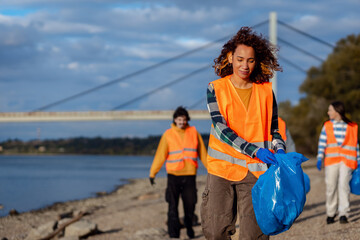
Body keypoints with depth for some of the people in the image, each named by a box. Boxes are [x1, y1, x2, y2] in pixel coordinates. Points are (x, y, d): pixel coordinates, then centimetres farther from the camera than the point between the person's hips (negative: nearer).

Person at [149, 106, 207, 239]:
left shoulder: (194, 132, 6)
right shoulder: (168, 134, 0)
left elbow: (202, 152, 12)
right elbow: (160, 155, -2)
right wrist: (152, 173, -7)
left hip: (190, 174, 2)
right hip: (174, 175, -2)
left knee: (190, 204, 8)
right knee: (173, 207, -6)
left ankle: (189, 226, 32)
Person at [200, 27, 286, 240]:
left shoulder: (266, 91, 8)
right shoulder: (216, 89, 1)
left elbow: (273, 129, 14)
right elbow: (221, 128, -10)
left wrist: (279, 150, -10)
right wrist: (255, 150, -22)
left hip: (255, 170, 1)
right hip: (222, 166, -1)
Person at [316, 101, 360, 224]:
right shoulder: (327, 126, 12)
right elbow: (322, 143, 7)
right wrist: (320, 158, -5)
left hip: (347, 161, -2)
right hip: (331, 160, 2)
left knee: (343, 185, -14)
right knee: (331, 186, -1)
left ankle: (344, 214, -13)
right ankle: (330, 213, 12)